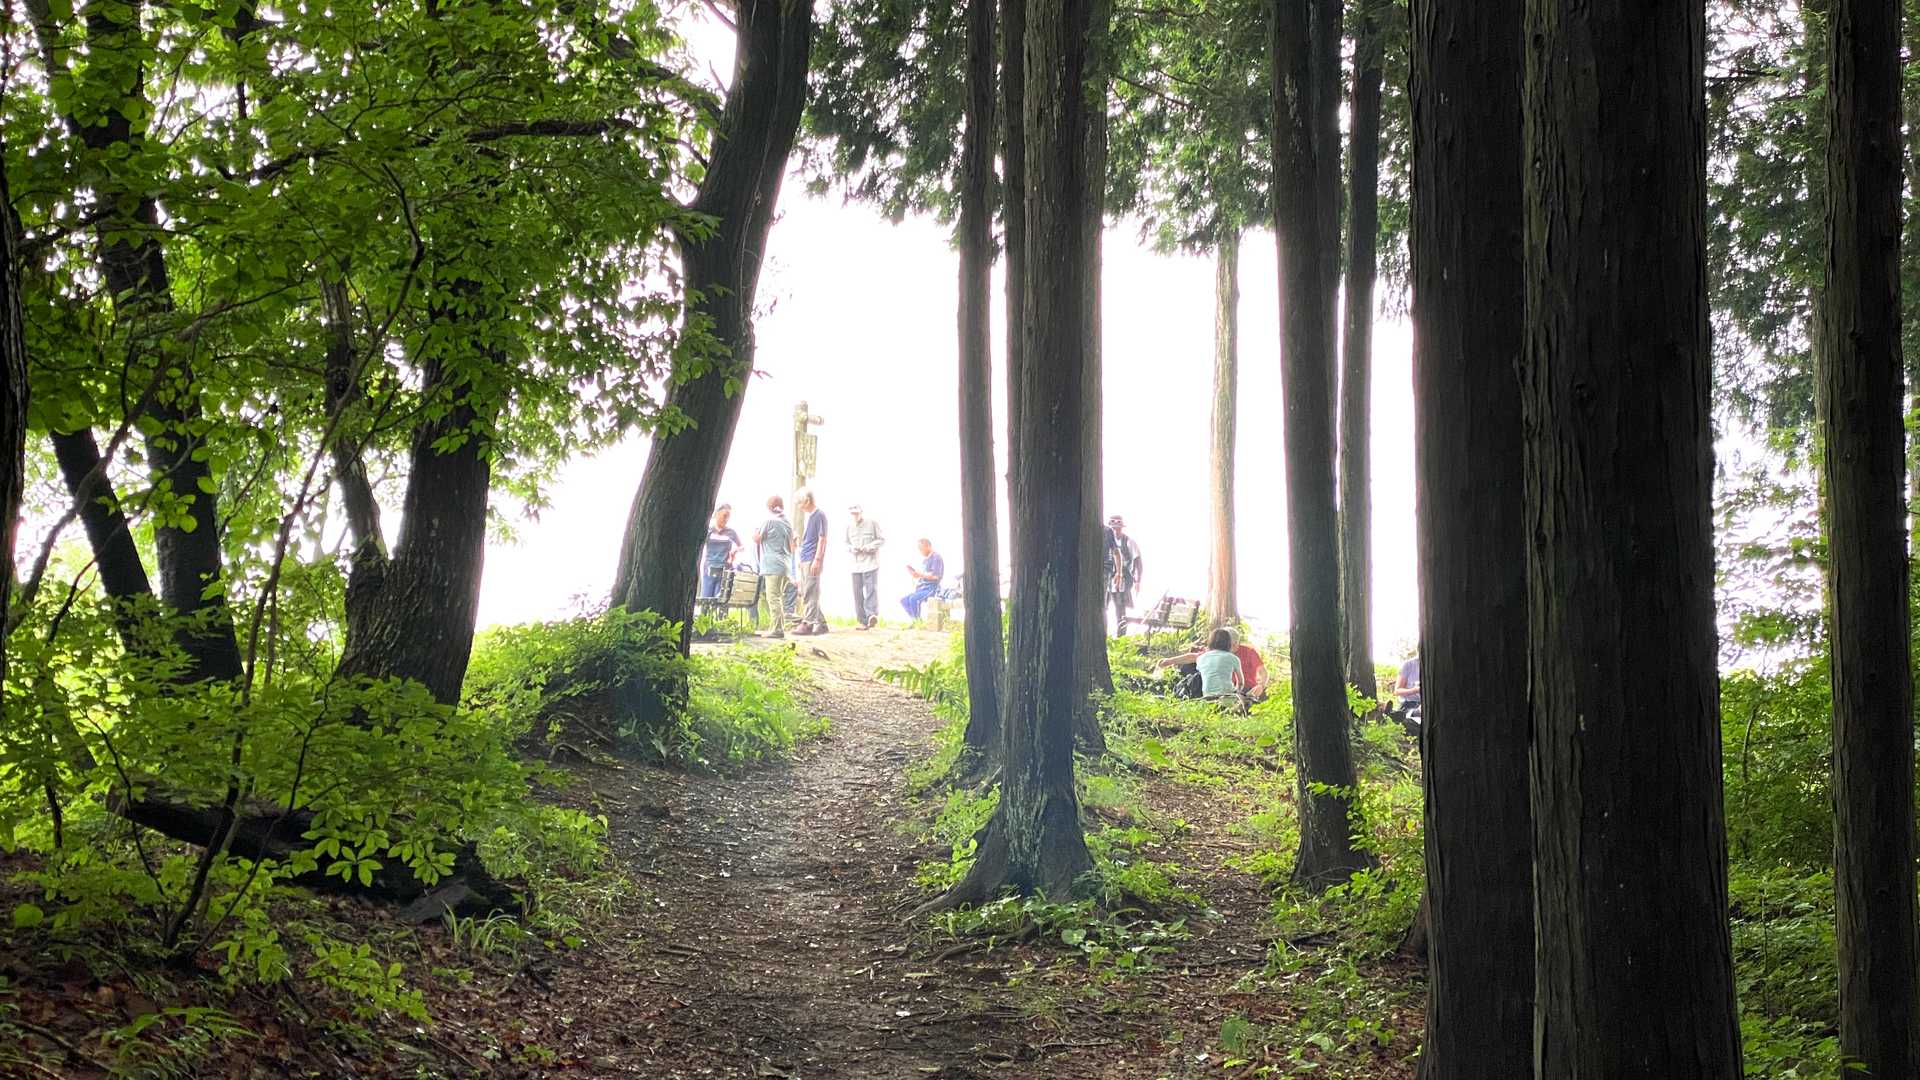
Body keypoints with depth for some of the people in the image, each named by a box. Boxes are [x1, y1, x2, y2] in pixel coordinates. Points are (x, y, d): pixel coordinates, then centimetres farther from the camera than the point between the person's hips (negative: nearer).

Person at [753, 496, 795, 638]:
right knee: (780, 598, 13)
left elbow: (757, 539, 1)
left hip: (773, 566, -8)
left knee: (773, 597, -8)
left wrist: (755, 531, 19)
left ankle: (777, 628, -14)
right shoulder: (787, 523, 14)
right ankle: (781, 627, 13)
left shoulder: (770, 521, -8)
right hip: (786, 566, 8)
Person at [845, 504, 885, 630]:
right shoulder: (849, 526, 13)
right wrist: (851, 548, -3)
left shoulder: (872, 523, 2)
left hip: (870, 562, -4)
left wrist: (870, 546, -13)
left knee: (871, 589, -17)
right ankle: (862, 621, 4)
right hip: (856, 565, 4)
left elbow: (882, 539, 3)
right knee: (858, 592, 1)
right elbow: (846, 544, 20)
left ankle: (871, 615, -26)